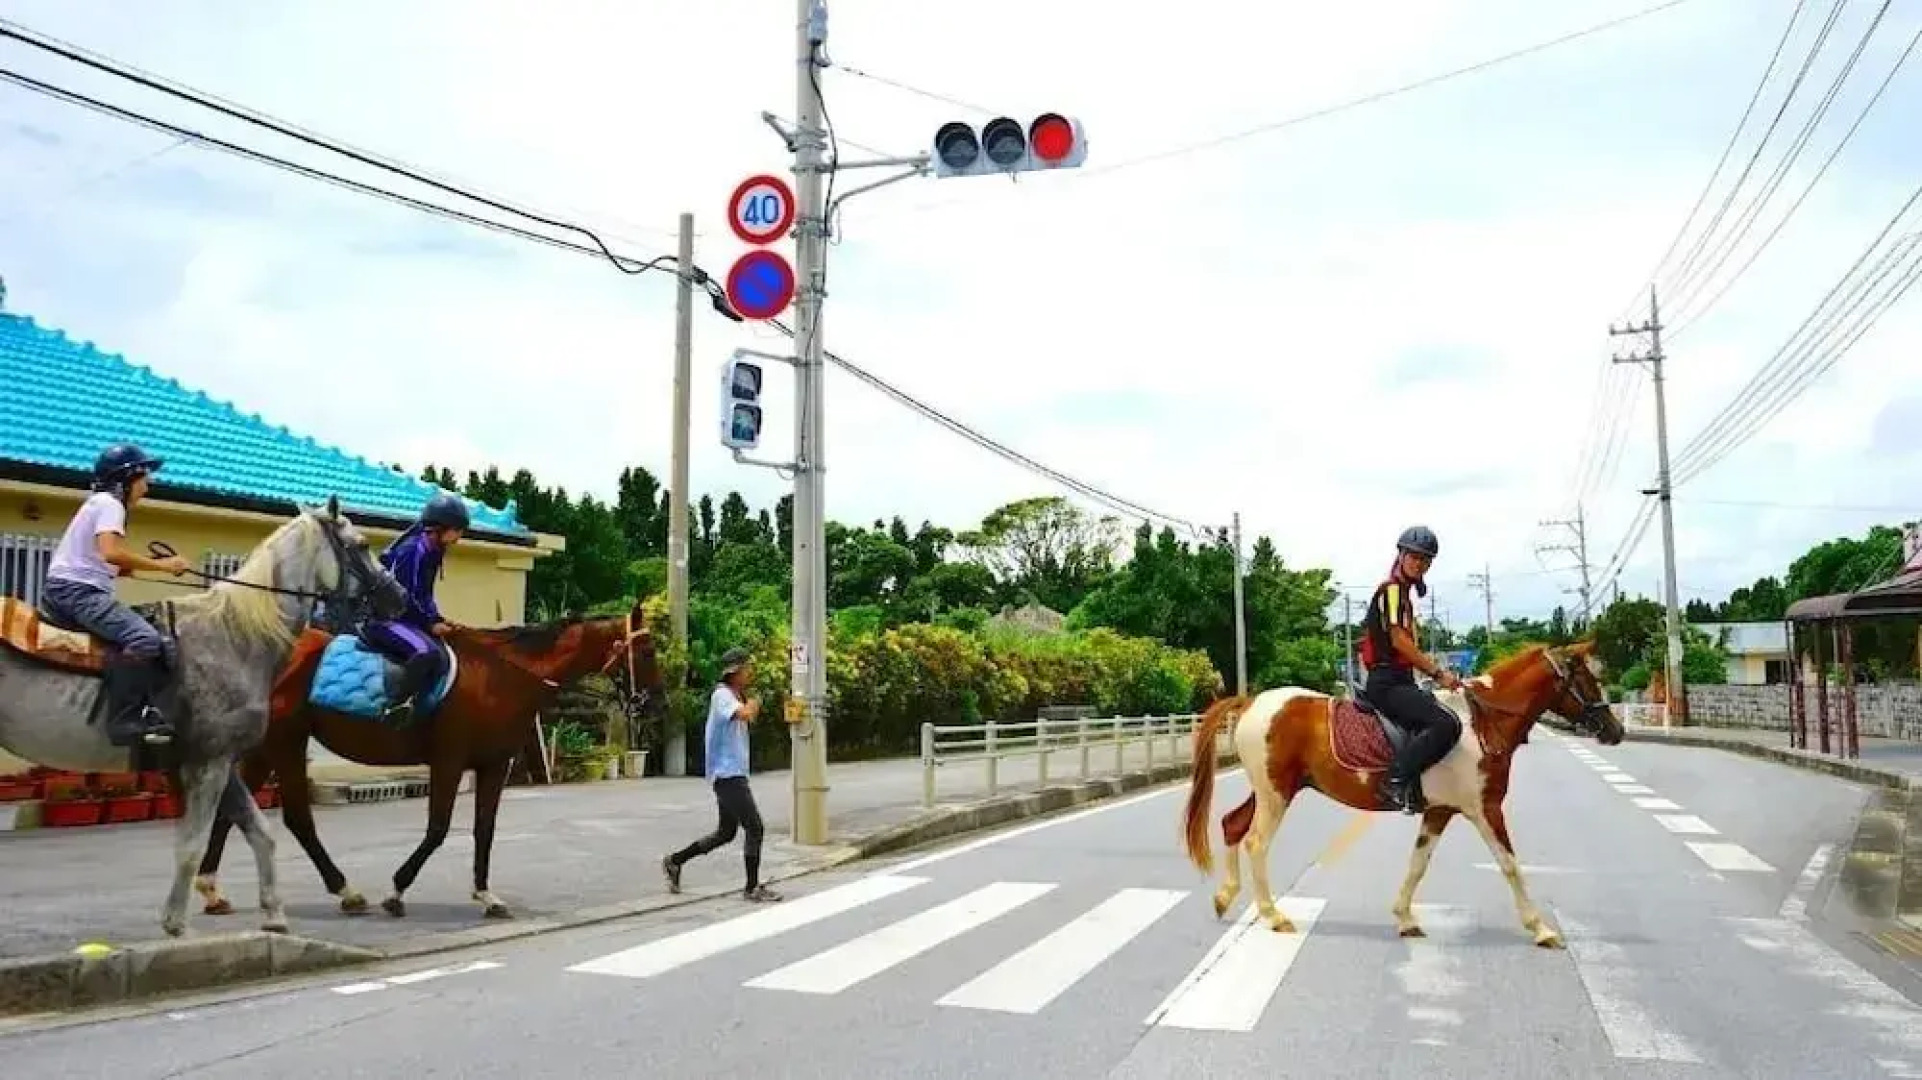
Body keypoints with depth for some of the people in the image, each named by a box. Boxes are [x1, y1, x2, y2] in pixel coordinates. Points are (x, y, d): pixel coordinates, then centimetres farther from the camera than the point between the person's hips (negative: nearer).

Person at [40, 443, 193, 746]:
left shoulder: (101, 503, 22)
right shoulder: (110, 503, -8)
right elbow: (111, 553, -26)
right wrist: (162, 565, -21)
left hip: (75, 591, 11)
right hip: (76, 590, -11)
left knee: (154, 633, 12)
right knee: (143, 638, -27)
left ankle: (152, 709, 6)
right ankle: (124, 722, -30)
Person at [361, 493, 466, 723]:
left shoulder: (432, 551, 12)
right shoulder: (414, 549, -18)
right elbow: (407, 598, -20)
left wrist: (437, 620, 4)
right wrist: (431, 624, -13)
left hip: (404, 617, 10)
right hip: (384, 619, -10)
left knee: (442, 656, 1)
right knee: (428, 652, -32)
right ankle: (397, 710, -29)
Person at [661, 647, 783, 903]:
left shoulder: (736, 696, 17)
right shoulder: (722, 695, -14)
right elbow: (745, 714, -30)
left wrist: (750, 707, 4)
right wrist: (753, 705, -10)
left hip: (734, 773, 10)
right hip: (728, 774, -10)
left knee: (726, 833, 16)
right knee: (755, 828, -8)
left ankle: (675, 861, 25)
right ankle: (752, 888, -1)